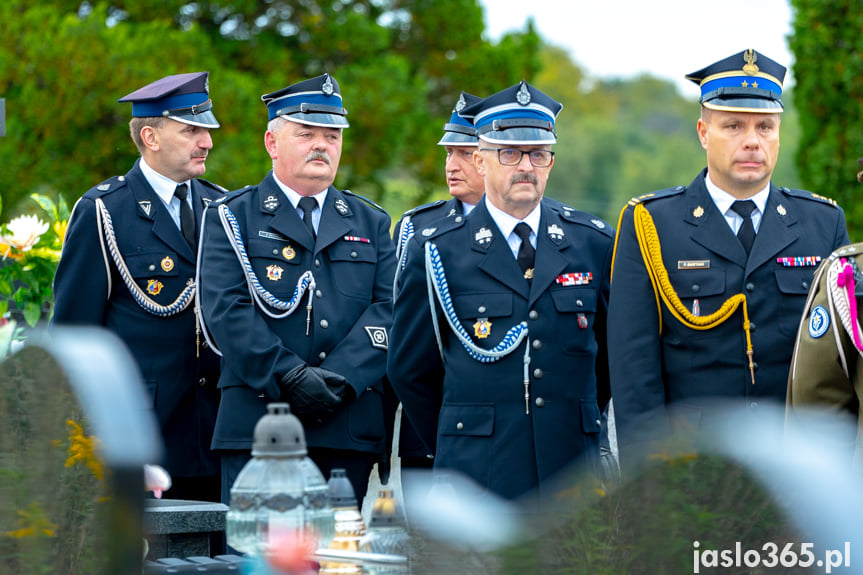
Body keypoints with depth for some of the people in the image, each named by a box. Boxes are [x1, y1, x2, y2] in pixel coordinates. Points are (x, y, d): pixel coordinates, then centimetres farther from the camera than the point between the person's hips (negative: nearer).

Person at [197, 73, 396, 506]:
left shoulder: (371, 223, 18)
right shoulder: (232, 218, 8)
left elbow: (388, 308, 5)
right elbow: (224, 310, -5)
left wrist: (339, 380, -12)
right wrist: (291, 378, -16)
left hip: (350, 426, 3)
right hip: (257, 424, -3)